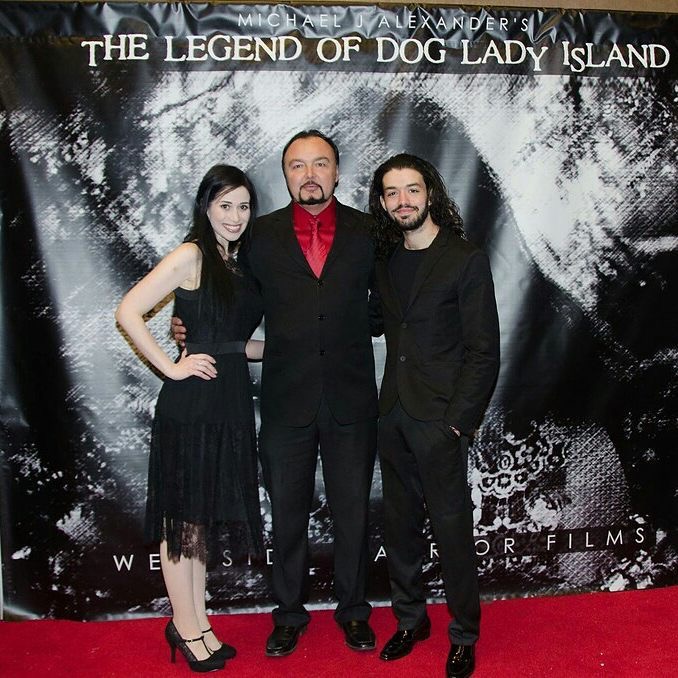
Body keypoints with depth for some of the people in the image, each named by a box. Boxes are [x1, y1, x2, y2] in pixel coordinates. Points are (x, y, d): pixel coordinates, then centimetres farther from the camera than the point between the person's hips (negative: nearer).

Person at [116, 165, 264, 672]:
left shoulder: (239, 265, 14)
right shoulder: (191, 256, -9)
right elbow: (128, 313, -15)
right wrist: (171, 367, -15)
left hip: (230, 402, 8)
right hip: (190, 403, -7)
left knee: (206, 513, 16)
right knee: (183, 516, 6)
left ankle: (198, 623, 29)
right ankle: (185, 623, 22)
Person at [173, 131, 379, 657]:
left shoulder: (367, 232, 2)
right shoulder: (262, 235, 1)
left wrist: (355, 328, -3)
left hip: (351, 398, 0)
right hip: (286, 400, 0)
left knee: (352, 511, 13)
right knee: (288, 513, 13)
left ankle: (353, 610, 33)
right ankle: (289, 614, 33)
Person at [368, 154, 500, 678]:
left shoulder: (467, 261, -8)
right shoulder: (386, 260, 9)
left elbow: (484, 354, -10)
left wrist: (457, 422, -14)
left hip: (440, 418, -5)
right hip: (393, 414, 6)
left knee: (452, 529, 3)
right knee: (400, 524, 14)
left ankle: (464, 635, 22)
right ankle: (410, 619, 33)